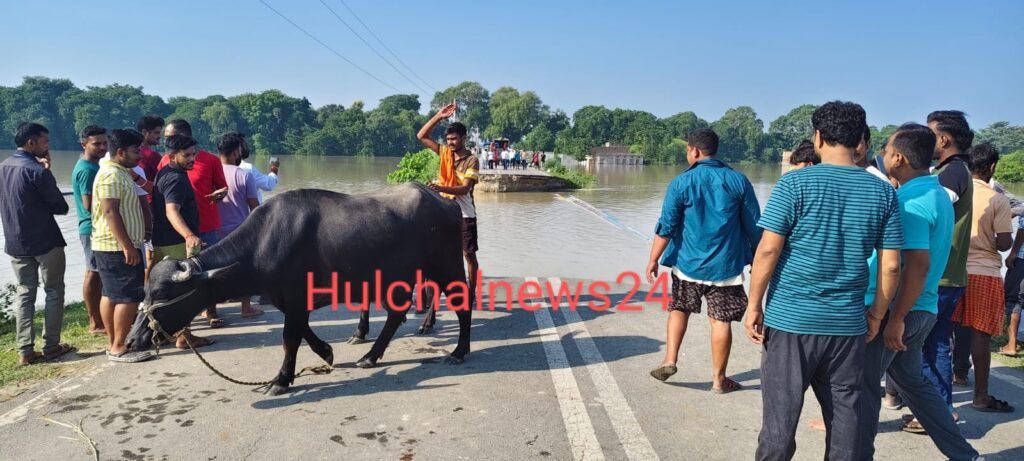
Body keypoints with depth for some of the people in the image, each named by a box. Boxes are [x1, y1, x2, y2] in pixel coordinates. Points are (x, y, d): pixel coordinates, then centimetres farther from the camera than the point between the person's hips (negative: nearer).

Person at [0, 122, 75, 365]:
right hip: (45, 241, -7)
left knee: (25, 294, 10)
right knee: (54, 292, 6)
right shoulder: (37, 171, -17)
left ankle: (25, 351, 8)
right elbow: (61, 207, -11)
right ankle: (51, 346, 8)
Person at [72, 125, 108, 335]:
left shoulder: (92, 166, 14)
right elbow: (89, 205, -22)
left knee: (97, 273, 15)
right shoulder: (87, 169, -17)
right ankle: (96, 323, 2)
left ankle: (99, 318, 24)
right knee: (94, 274, -4)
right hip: (94, 228, -10)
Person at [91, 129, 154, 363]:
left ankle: (113, 343, 20)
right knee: (129, 296, -10)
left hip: (111, 246, 11)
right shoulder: (112, 175, -16)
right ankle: (118, 348, -6)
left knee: (112, 294, 13)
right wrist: (128, 246, -26)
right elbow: (110, 212, -23)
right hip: (118, 247, -11)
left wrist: (127, 244, 23)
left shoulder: (120, 172, 15)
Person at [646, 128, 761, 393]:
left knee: (679, 309, 19)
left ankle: (669, 360, 10)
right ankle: (719, 379, 15)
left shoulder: (681, 183, -6)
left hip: (688, 263, 0)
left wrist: (653, 260, -1)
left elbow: (666, 227, -8)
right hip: (726, 265, 1)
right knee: (721, 320, 7)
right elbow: (754, 226, 3)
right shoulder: (738, 181, 0)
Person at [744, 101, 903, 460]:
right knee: (845, 417, 14)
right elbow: (891, 265, 4)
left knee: (780, 417, 6)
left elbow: (768, 250, -11)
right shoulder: (883, 192, 4)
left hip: (790, 320, -3)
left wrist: (754, 305, -3)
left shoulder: (795, 183, -8)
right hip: (848, 324, 4)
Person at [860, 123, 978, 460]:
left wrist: (895, 319, -23)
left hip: (893, 309, -10)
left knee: (862, 385, 3)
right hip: (923, 309, 10)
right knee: (912, 380, 22)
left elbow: (917, 265, -25)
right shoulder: (938, 194, 12)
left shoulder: (910, 201, -19)